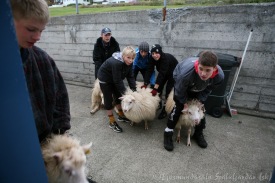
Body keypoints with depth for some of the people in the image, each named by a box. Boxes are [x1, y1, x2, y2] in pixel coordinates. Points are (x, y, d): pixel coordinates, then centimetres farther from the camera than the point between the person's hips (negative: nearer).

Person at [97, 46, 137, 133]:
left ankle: (121, 116, 33)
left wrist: (134, 90, -21)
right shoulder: (116, 63, -39)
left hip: (115, 79, 8)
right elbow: (118, 81, -35)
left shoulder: (129, 62, -16)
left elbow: (130, 77, -15)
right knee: (108, 99, 0)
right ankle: (112, 122, 10)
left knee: (118, 96, 15)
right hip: (105, 79, -7)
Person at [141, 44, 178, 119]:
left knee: (168, 90, -7)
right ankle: (158, 104, 25)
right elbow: (149, 70, -25)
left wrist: (155, 88, -45)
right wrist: (145, 84, -34)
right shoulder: (152, 58, -22)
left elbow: (161, 74, -42)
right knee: (159, 88, 4)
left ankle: (165, 109, 6)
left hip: (173, 73, -5)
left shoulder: (166, 58, -39)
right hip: (164, 72, 6)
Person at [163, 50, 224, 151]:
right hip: (181, 80, -3)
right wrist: (184, 103, -15)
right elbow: (180, 90, -27)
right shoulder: (187, 72, -48)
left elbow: (207, 90, -14)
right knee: (179, 106, -12)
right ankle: (168, 133, 2)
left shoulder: (219, 76, -36)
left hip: (198, 88, 4)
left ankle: (198, 133, 28)